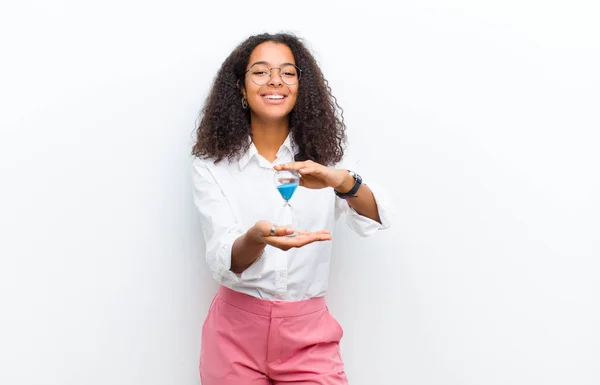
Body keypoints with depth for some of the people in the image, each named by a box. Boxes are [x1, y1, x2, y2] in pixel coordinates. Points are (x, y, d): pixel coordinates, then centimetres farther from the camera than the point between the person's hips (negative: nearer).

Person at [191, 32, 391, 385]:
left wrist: (342, 181, -36)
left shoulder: (324, 156, 1)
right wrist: (256, 238, -37)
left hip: (309, 333, 1)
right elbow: (222, 262, -14)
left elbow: (376, 220, -14)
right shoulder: (211, 166, -3)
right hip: (237, 331, -1)